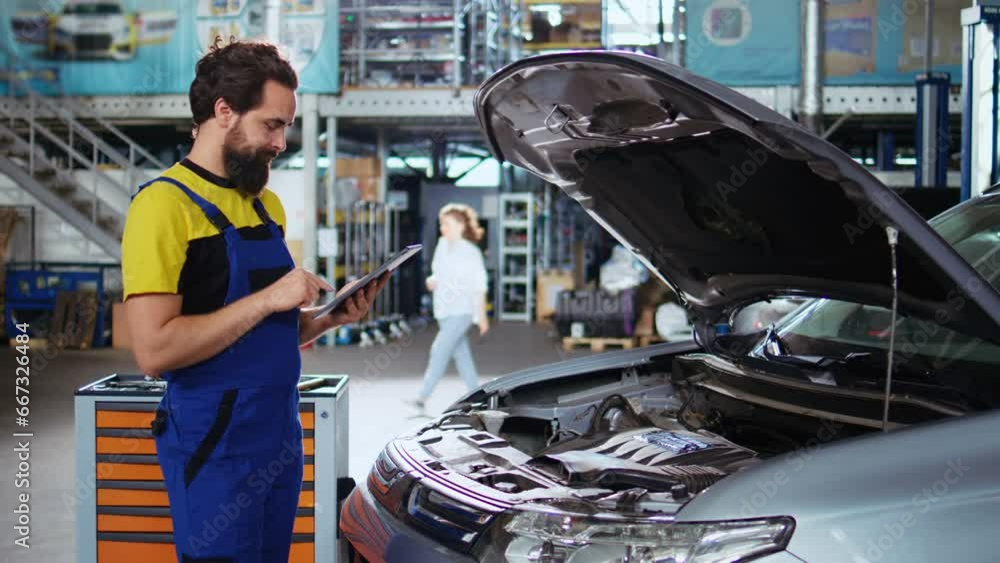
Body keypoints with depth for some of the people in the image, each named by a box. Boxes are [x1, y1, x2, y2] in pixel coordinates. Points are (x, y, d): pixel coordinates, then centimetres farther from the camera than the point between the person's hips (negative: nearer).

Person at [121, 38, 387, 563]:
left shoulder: (267, 204, 13)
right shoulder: (164, 205, -15)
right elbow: (154, 350, -22)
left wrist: (328, 318, 1)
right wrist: (267, 299, -22)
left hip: (281, 438, 8)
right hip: (214, 447, -8)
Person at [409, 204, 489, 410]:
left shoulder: (470, 252, -10)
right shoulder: (442, 245, 9)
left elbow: (479, 285, -7)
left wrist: (482, 315, -7)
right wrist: (433, 280, 0)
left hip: (462, 310, -7)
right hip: (444, 310, 7)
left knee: (439, 350, -13)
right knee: (460, 353, 10)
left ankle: (422, 398, -14)